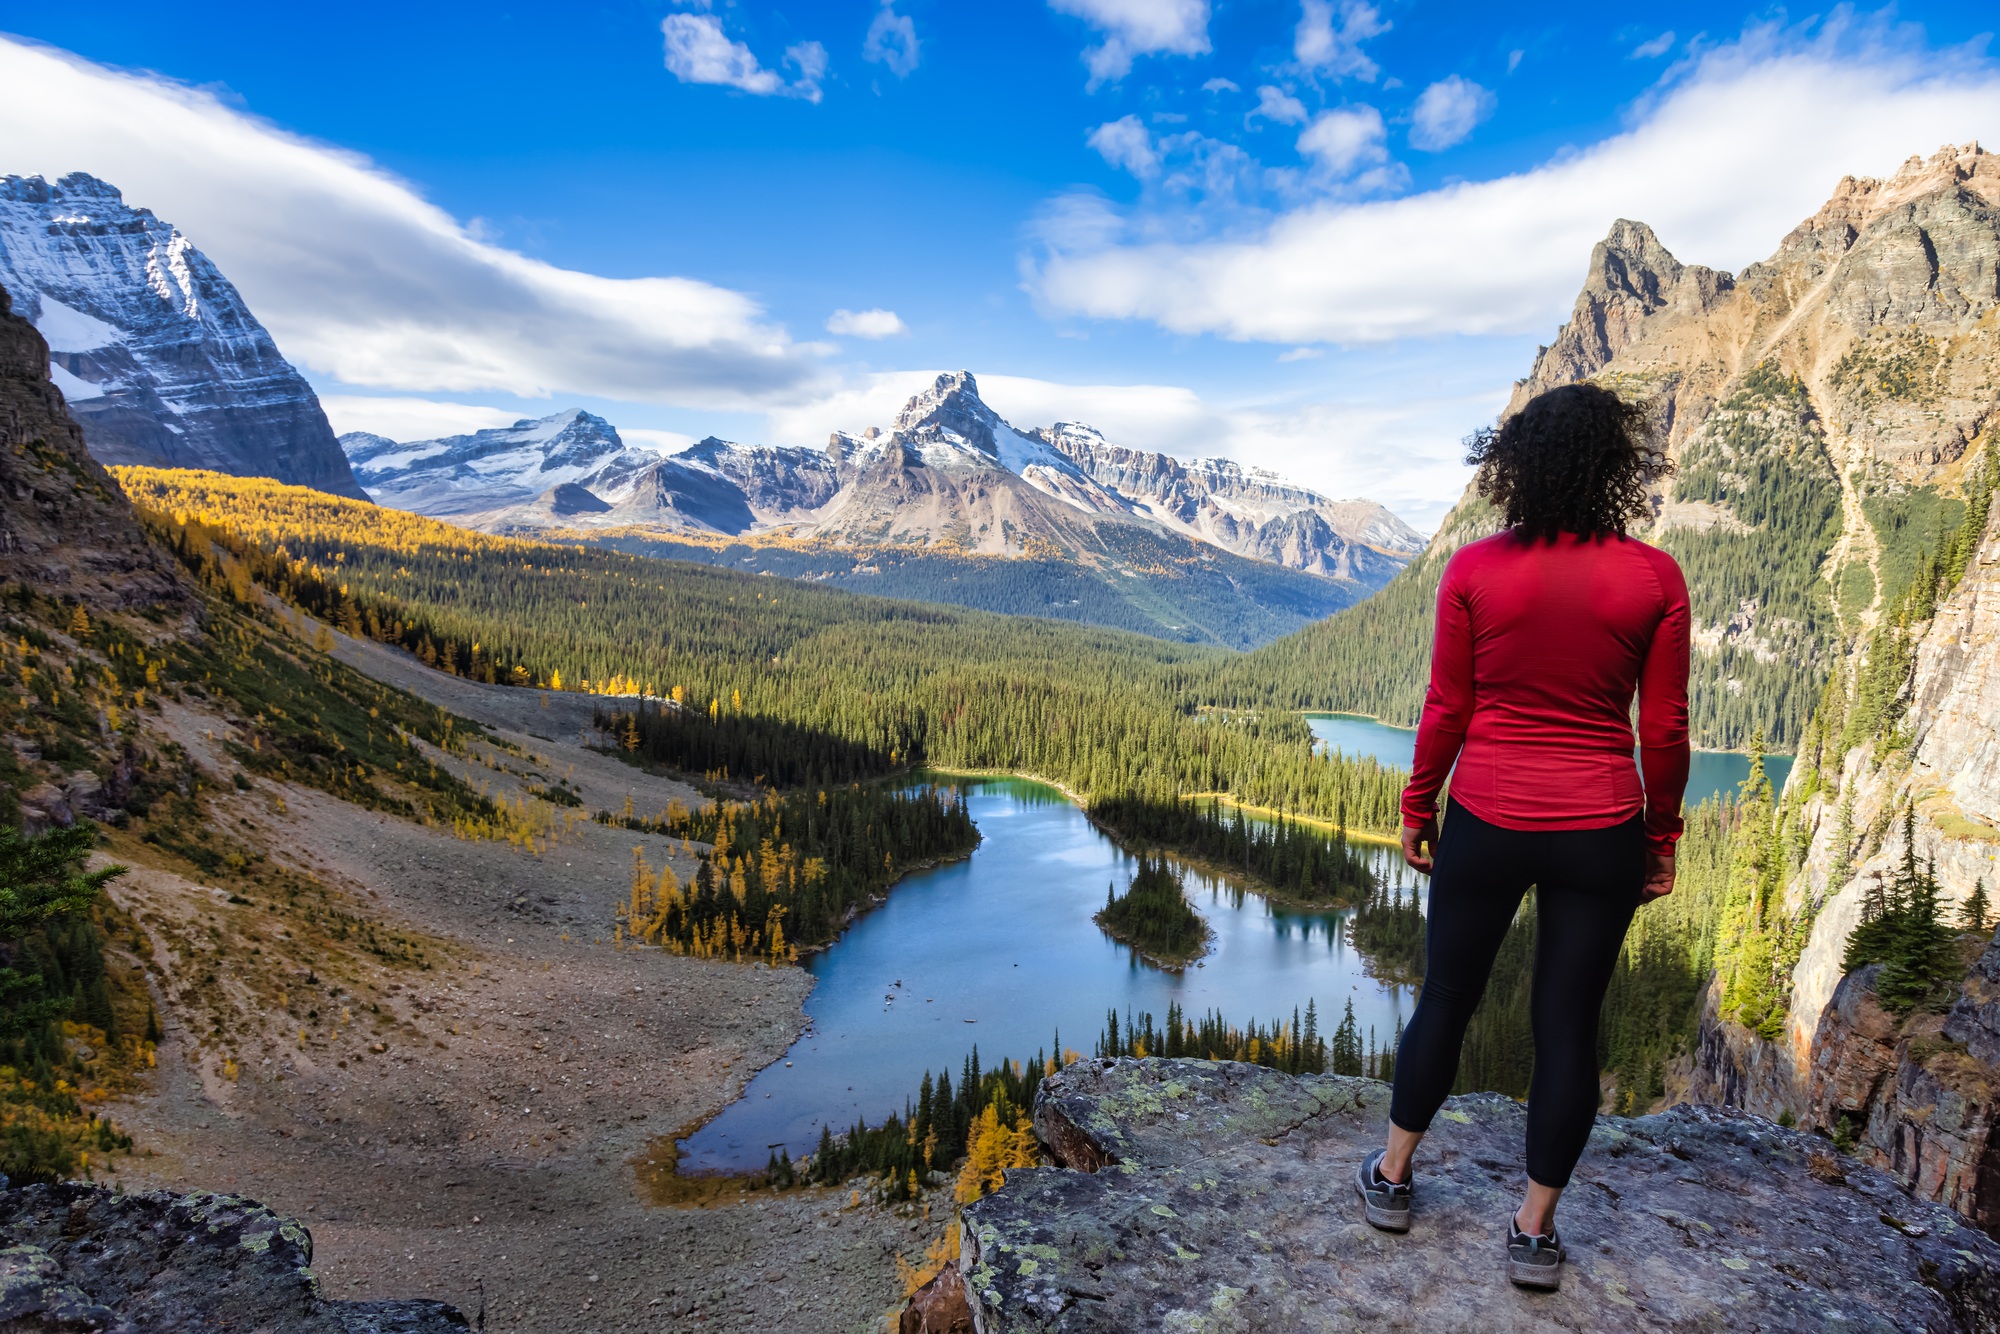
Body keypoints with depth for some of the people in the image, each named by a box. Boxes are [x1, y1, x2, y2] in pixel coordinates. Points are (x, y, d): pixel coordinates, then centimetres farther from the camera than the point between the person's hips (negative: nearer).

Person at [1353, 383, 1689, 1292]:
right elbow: (1664, 729, -2)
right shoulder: (1654, 579, -6)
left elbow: (1446, 710, -5)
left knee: (1445, 1001, 16)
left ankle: (1391, 1178, 33)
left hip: (1487, 822, 0)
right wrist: (1661, 838, 10)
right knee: (1568, 1025, 13)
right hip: (1600, 832, 1)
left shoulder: (1474, 571, -9)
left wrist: (1417, 810, 7)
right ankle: (1535, 1231, 27)